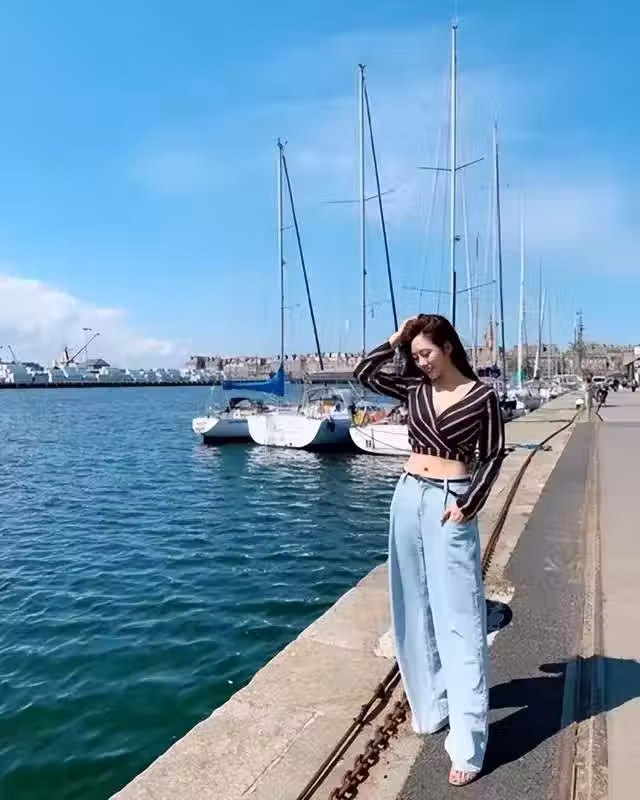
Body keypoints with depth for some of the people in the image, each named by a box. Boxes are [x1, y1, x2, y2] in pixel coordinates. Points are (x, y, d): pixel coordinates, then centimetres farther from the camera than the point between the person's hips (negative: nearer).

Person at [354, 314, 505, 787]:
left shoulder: (482, 397, -7)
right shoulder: (415, 388, 5)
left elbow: (494, 456, -4)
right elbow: (365, 374, 7)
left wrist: (468, 506, -12)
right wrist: (396, 340, 1)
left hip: (450, 505, -5)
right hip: (408, 498, 6)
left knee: (457, 617, -2)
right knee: (415, 609, 14)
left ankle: (468, 742, 7)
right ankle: (430, 705, 33)